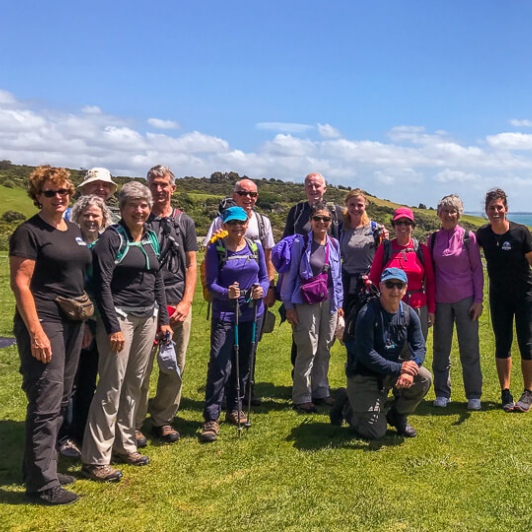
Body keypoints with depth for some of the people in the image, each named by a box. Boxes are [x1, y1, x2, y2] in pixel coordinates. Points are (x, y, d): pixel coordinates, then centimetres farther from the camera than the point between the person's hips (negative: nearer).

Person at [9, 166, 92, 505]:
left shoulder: (75, 231, 14)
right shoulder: (29, 232, -9)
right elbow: (20, 284, -15)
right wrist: (35, 331, -21)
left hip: (72, 322, 8)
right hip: (43, 322, -8)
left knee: (62, 400, 14)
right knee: (46, 403, -5)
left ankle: (42, 468, 28)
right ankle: (42, 484, 5)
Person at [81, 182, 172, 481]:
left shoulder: (152, 239, 11)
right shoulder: (112, 237, -9)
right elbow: (102, 284, -14)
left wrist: (163, 319, 11)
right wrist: (113, 327, -18)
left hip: (148, 317, 7)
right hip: (119, 316, -6)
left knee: (135, 383, 11)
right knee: (112, 385, -6)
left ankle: (124, 445, 24)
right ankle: (95, 460, 2)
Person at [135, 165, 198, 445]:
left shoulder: (184, 222, 10)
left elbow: (191, 265, 9)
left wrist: (187, 302, -2)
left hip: (178, 304, 2)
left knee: (175, 366, 7)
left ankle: (163, 419, 21)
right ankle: (134, 423, 12)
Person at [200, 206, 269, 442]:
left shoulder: (255, 247, 7)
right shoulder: (216, 249, -5)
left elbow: (264, 278, 9)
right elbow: (211, 283, -10)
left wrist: (262, 289, -13)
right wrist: (226, 292, -30)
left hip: (252, 314, 5)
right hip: (225, 314, -4)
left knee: (243, 364, 13)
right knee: (220, 365, -12)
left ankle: (234, 409, 30)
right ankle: (211, 419, -4)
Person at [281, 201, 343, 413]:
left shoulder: (334, 244, 9)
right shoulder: (300, 243, -5)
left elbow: (337, 276, 15)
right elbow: (290, 274, -4)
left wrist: (339, 303, 14)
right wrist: (288, 305, -7)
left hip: (328, 303, 5)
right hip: (306, 303, -5)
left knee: (324, 349, 9)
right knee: (308, 349, -6)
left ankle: (320, 391, 22)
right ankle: (301, 396, 5)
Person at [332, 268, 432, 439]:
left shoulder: (409, 314, -3)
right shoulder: (367, 313, -21)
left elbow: (419, 347, -9)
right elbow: (365, 354, -26)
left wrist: (409, 371, -29)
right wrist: (397, 369, -33)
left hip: (393, 369, 6)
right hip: (364, 374, -6)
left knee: (424, 379, -20)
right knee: (375, 432, -10)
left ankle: (397, 416, 8)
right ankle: (346, 405, 21)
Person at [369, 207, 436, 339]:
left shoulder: (422, 249, 2)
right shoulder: (384, 248, 1)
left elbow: (430, 281, 6)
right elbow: (373, 279, 3)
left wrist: (431, 309, 3)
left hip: (418, 308, 1)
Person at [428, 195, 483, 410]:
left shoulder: (468, 237, -1)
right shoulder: (433, 239, 5)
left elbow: (477, 269, 2)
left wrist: (478, 299, -5)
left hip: (465, 299, -2)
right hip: (441, 301, 2)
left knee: (469, 348, 2)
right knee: (441, 348, 7)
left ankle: (474, 396, 12)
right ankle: (442, 393, 19)